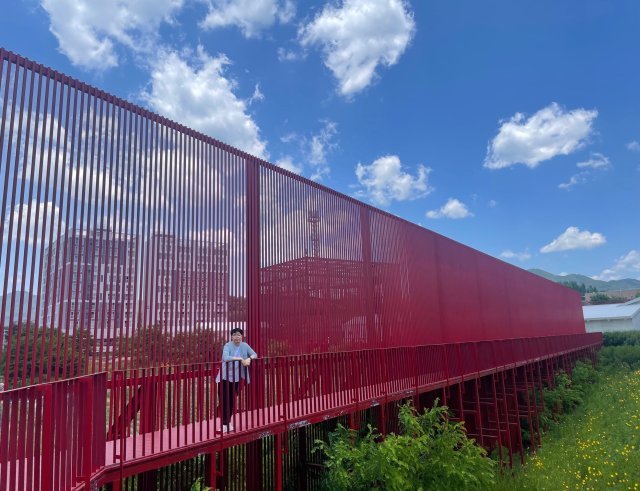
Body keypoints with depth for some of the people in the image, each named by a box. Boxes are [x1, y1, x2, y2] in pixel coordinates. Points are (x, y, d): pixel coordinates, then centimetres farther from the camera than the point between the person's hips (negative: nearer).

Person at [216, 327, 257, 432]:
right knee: (224, 401, -5)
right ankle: (224, 423, 5)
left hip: (236, 378, 3)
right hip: (224, 377, -3)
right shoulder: (228, 345, -13)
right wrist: (240, 358, -33)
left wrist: (249, 358, -19)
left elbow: (254, 354, 4)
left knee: (232, 401, 9)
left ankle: (227, 422, 24)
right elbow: (225, 358, -29)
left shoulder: (245, 346, 0)